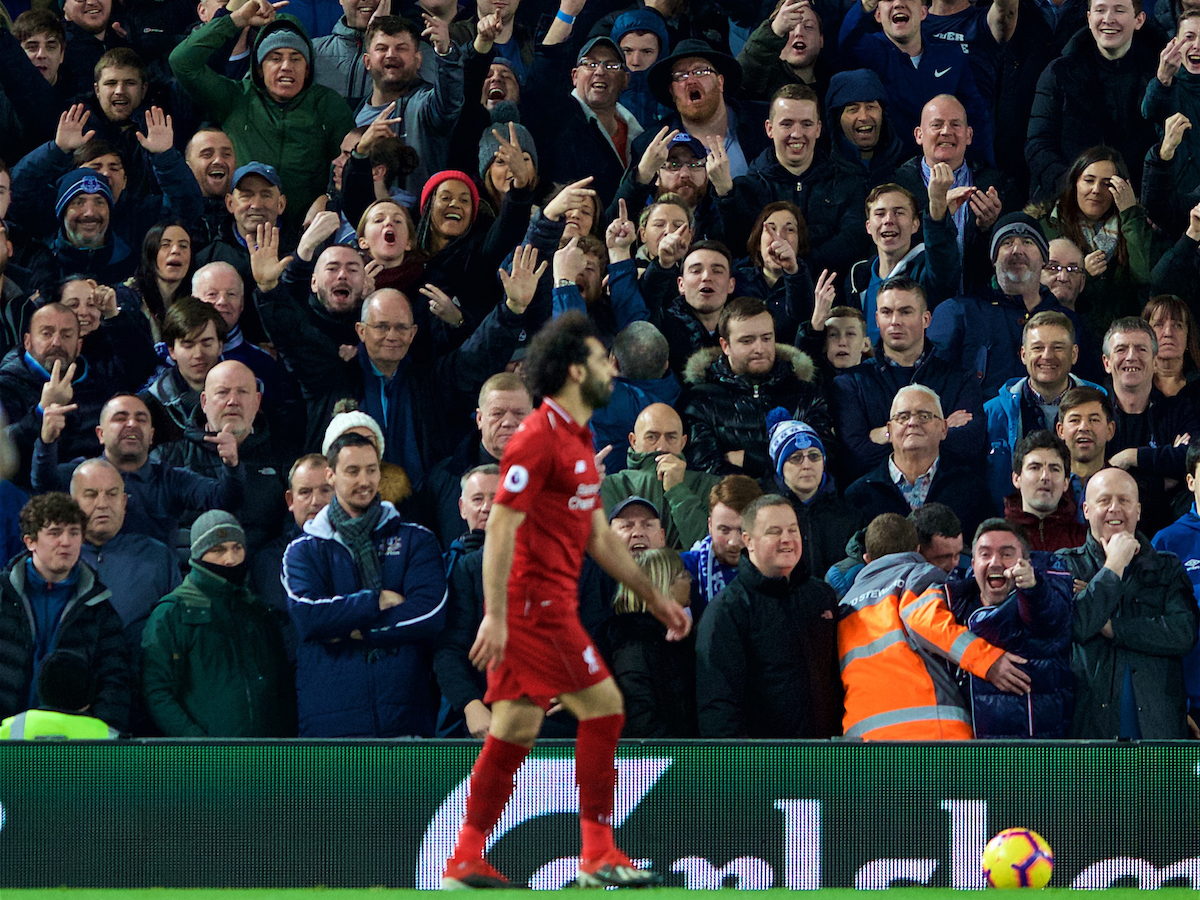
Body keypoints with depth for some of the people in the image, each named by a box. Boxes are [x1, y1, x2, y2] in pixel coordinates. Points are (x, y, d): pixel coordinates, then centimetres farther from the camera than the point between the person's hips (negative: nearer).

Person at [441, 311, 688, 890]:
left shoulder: (577, 442, 18)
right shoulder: (539, 438, -13)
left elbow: (599, 537, 25)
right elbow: (501, 527, -18)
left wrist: (653, 598, 26)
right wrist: (496, 615, -23)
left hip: (544, 606, 10)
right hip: (535, 602, -10)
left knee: (515, 729, 8)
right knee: (602, 707, -6)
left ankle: (466, 861, 8)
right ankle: (598, 853, -1)